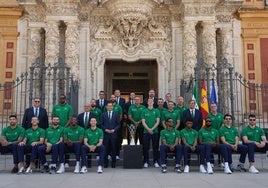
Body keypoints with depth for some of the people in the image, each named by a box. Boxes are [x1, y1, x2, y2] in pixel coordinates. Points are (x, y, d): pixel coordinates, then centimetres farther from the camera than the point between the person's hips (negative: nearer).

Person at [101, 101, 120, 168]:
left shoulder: (116, 114, 7)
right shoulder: (103, 114, 9)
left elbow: (118, 124, 6)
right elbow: (101, 124, 7)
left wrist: (114, 130, -8)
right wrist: (105, 129, -8)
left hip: (113, 134, 0)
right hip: (106, 134, 0)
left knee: (113, 149, 1)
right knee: (106, 149, 1)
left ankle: (113, 163, 10)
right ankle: (105, 163, 9)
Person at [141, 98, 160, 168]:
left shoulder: (156, 111, 6)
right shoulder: (144, 111, 6)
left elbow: (158, 121, -1)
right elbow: (143, 122, 0)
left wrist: (152, 129, -12)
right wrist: (148, 129, -12)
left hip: (155, 131, 0)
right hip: (146, 131, 0)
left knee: (155, 147, 3)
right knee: (146, 147, 2)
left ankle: (156, 162, 11)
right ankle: (146, 162, 11)